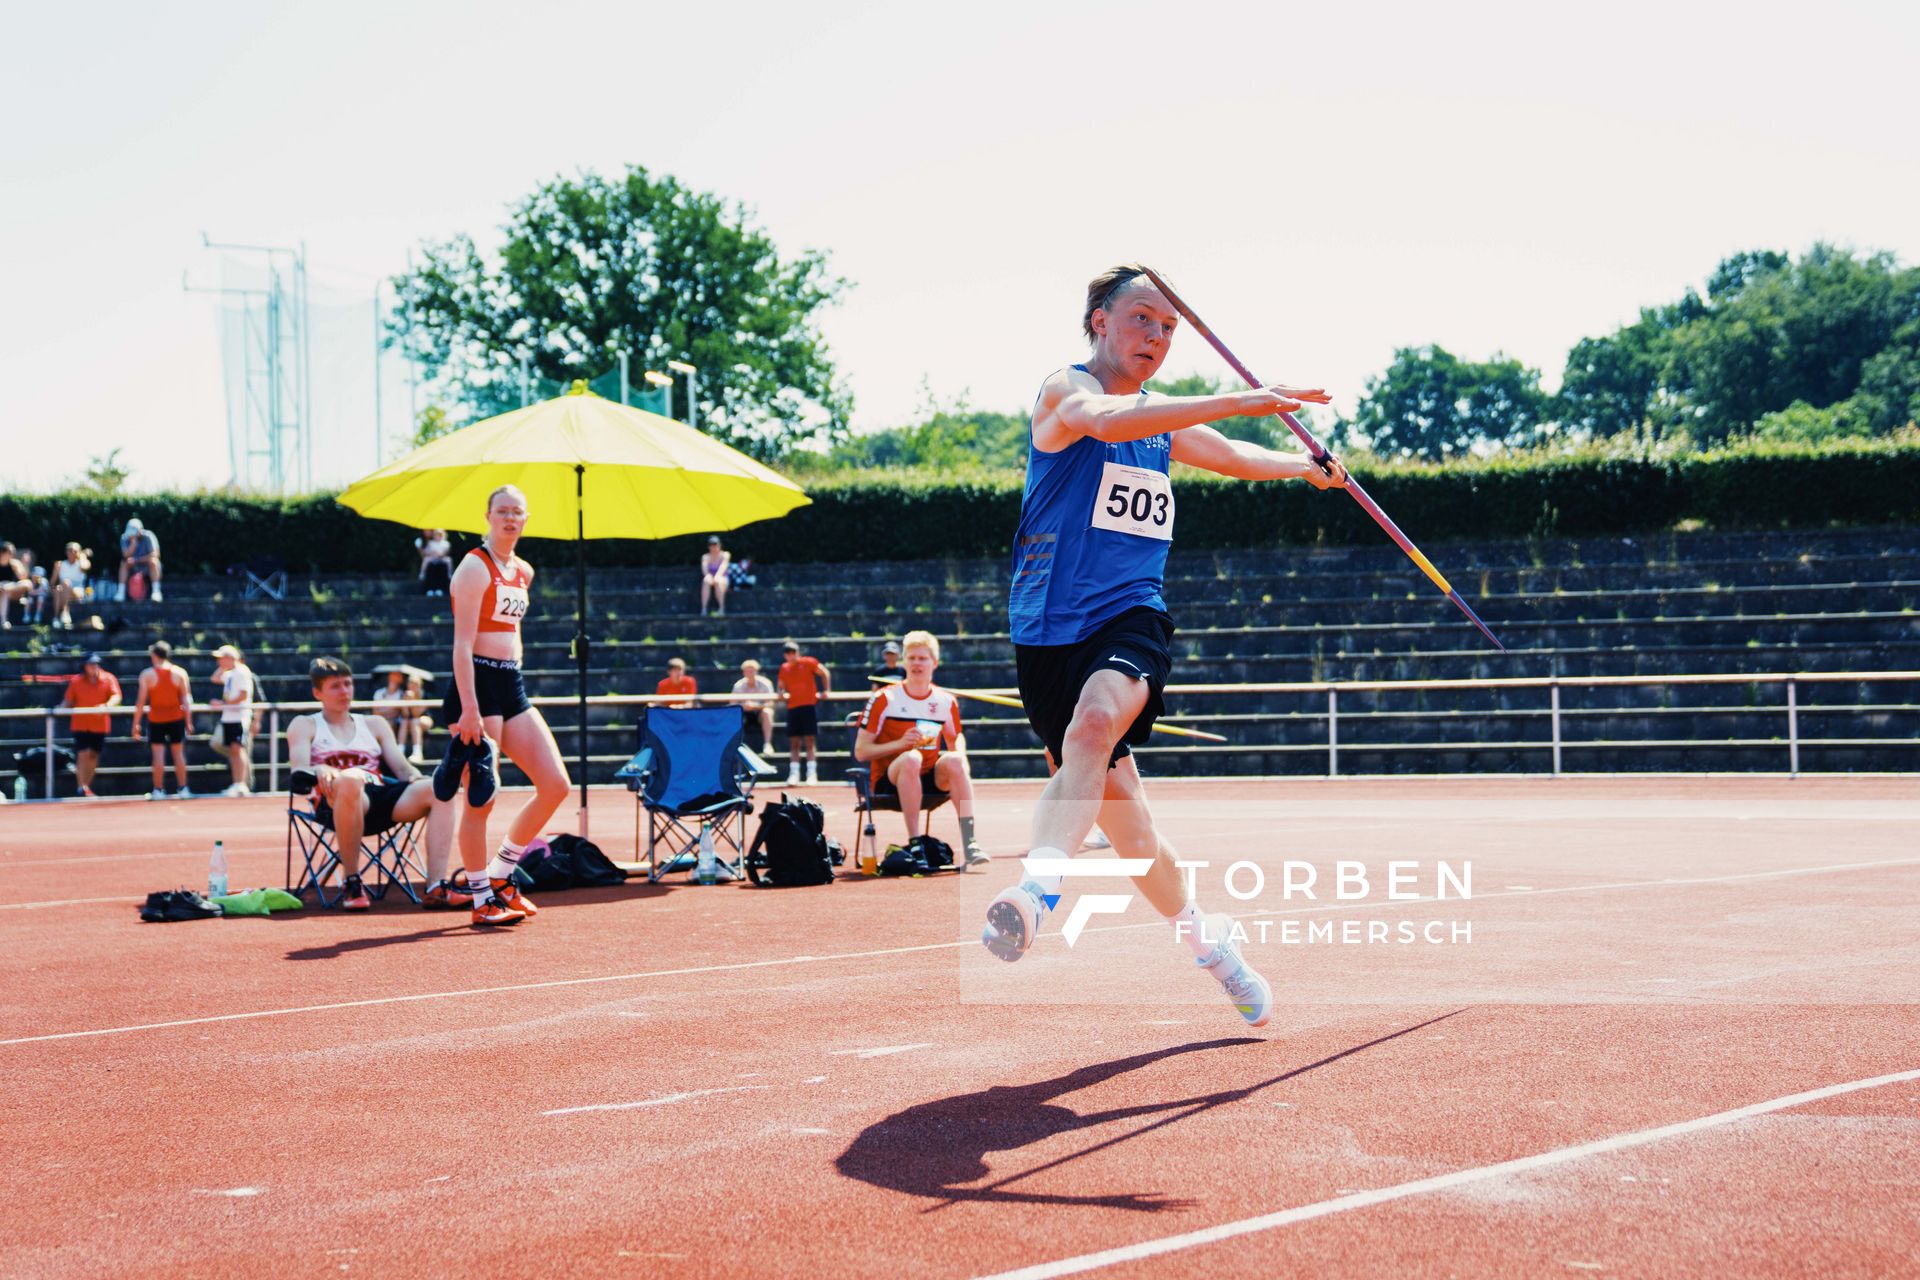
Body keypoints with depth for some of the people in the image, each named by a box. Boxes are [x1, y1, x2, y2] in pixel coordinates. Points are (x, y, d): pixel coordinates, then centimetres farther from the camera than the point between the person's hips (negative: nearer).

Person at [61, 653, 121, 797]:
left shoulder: (108, 679, 0)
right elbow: (68, 701, 4)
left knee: (94, 755, 8)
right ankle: (82, 787, -11)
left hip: (100, 724, 2)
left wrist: (107, 705, -31)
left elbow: (116, 696, -11)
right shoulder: (76, 681, 1)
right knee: (83, 754, -12)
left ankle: (87, 786, 22)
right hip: (81, 724, -2)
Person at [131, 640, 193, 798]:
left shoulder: (147, 675, -5)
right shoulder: (179, 673, 0)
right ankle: (183, 788, 8)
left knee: (158, 754, -1)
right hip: (176, 718, 2)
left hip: (156, 718, -2)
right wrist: (188, 721, 4)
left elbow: (141, 701, -6)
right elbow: (186, 698, -1)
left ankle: (158, 790, -1)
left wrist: (136, 723, -2)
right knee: (178, 753, 8)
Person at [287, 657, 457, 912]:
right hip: (334, 803, -4)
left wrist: (417, 777, -7)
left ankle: (437, 888, -35)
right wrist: (321, 770, -24)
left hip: (382, 799, 4)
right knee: (350, 780, -41)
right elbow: (299, 770, 0)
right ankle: (352, 883, -31)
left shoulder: (374, 724, 29)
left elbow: (402, 768, 17)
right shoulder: (304, 725, 19)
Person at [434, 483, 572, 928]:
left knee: (556, 785, 2)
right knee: (482, 798, -5)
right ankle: (482, 902, 5)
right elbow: (462, 643, -16)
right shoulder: (475, 567, -10)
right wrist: (469, 709, -22)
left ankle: (499, 875, 15)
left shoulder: (524, 572, 15)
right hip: (477, 687, -8)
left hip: (512, 688, 8)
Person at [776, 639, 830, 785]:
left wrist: (826, 690, -1)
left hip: (809, 705, -4)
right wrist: (782, 694, 1)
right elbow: (781, 686, 22)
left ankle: (812, 773, -5)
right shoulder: (784, 668, 12)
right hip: (792, 707, 4)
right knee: (794, 743, 1)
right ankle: (794, 774, 1)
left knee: (809, 741, -6)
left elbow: (825, 673, 5)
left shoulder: (808, 663, 0)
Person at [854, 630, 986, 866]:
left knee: (953, 760, -28)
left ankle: (969, 844, -34)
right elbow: (861, 751, -6)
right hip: (889, 782, -3)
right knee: (911, 758, -35)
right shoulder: (884, 699, -5)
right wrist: (900, 743, -20)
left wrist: (960, 755, -4)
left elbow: (956, 739, 21)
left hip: (930, 780, 3)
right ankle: (914, 842, -36)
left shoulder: (946, 702, 6)